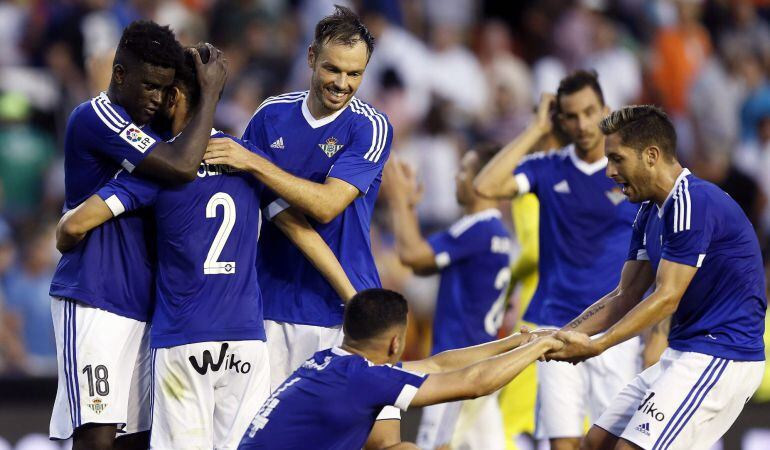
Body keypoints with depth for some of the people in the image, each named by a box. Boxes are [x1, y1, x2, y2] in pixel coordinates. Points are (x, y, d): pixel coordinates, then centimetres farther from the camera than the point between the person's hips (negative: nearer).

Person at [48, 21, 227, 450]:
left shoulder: (140, 131, 18)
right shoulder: (97, 117, -12)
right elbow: (182, 167, -21)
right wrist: (211, 94, -11)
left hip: (139, 301, 9)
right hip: (93, 299, -9)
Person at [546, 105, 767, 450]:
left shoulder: (693, 202, -19)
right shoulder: (649, 214, 13)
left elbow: (667, 298, -21)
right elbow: (625, 296, 13)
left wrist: (596, 346, -23)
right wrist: (565, 335, -1)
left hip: (721, 357, -10)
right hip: (682, 354, 10)